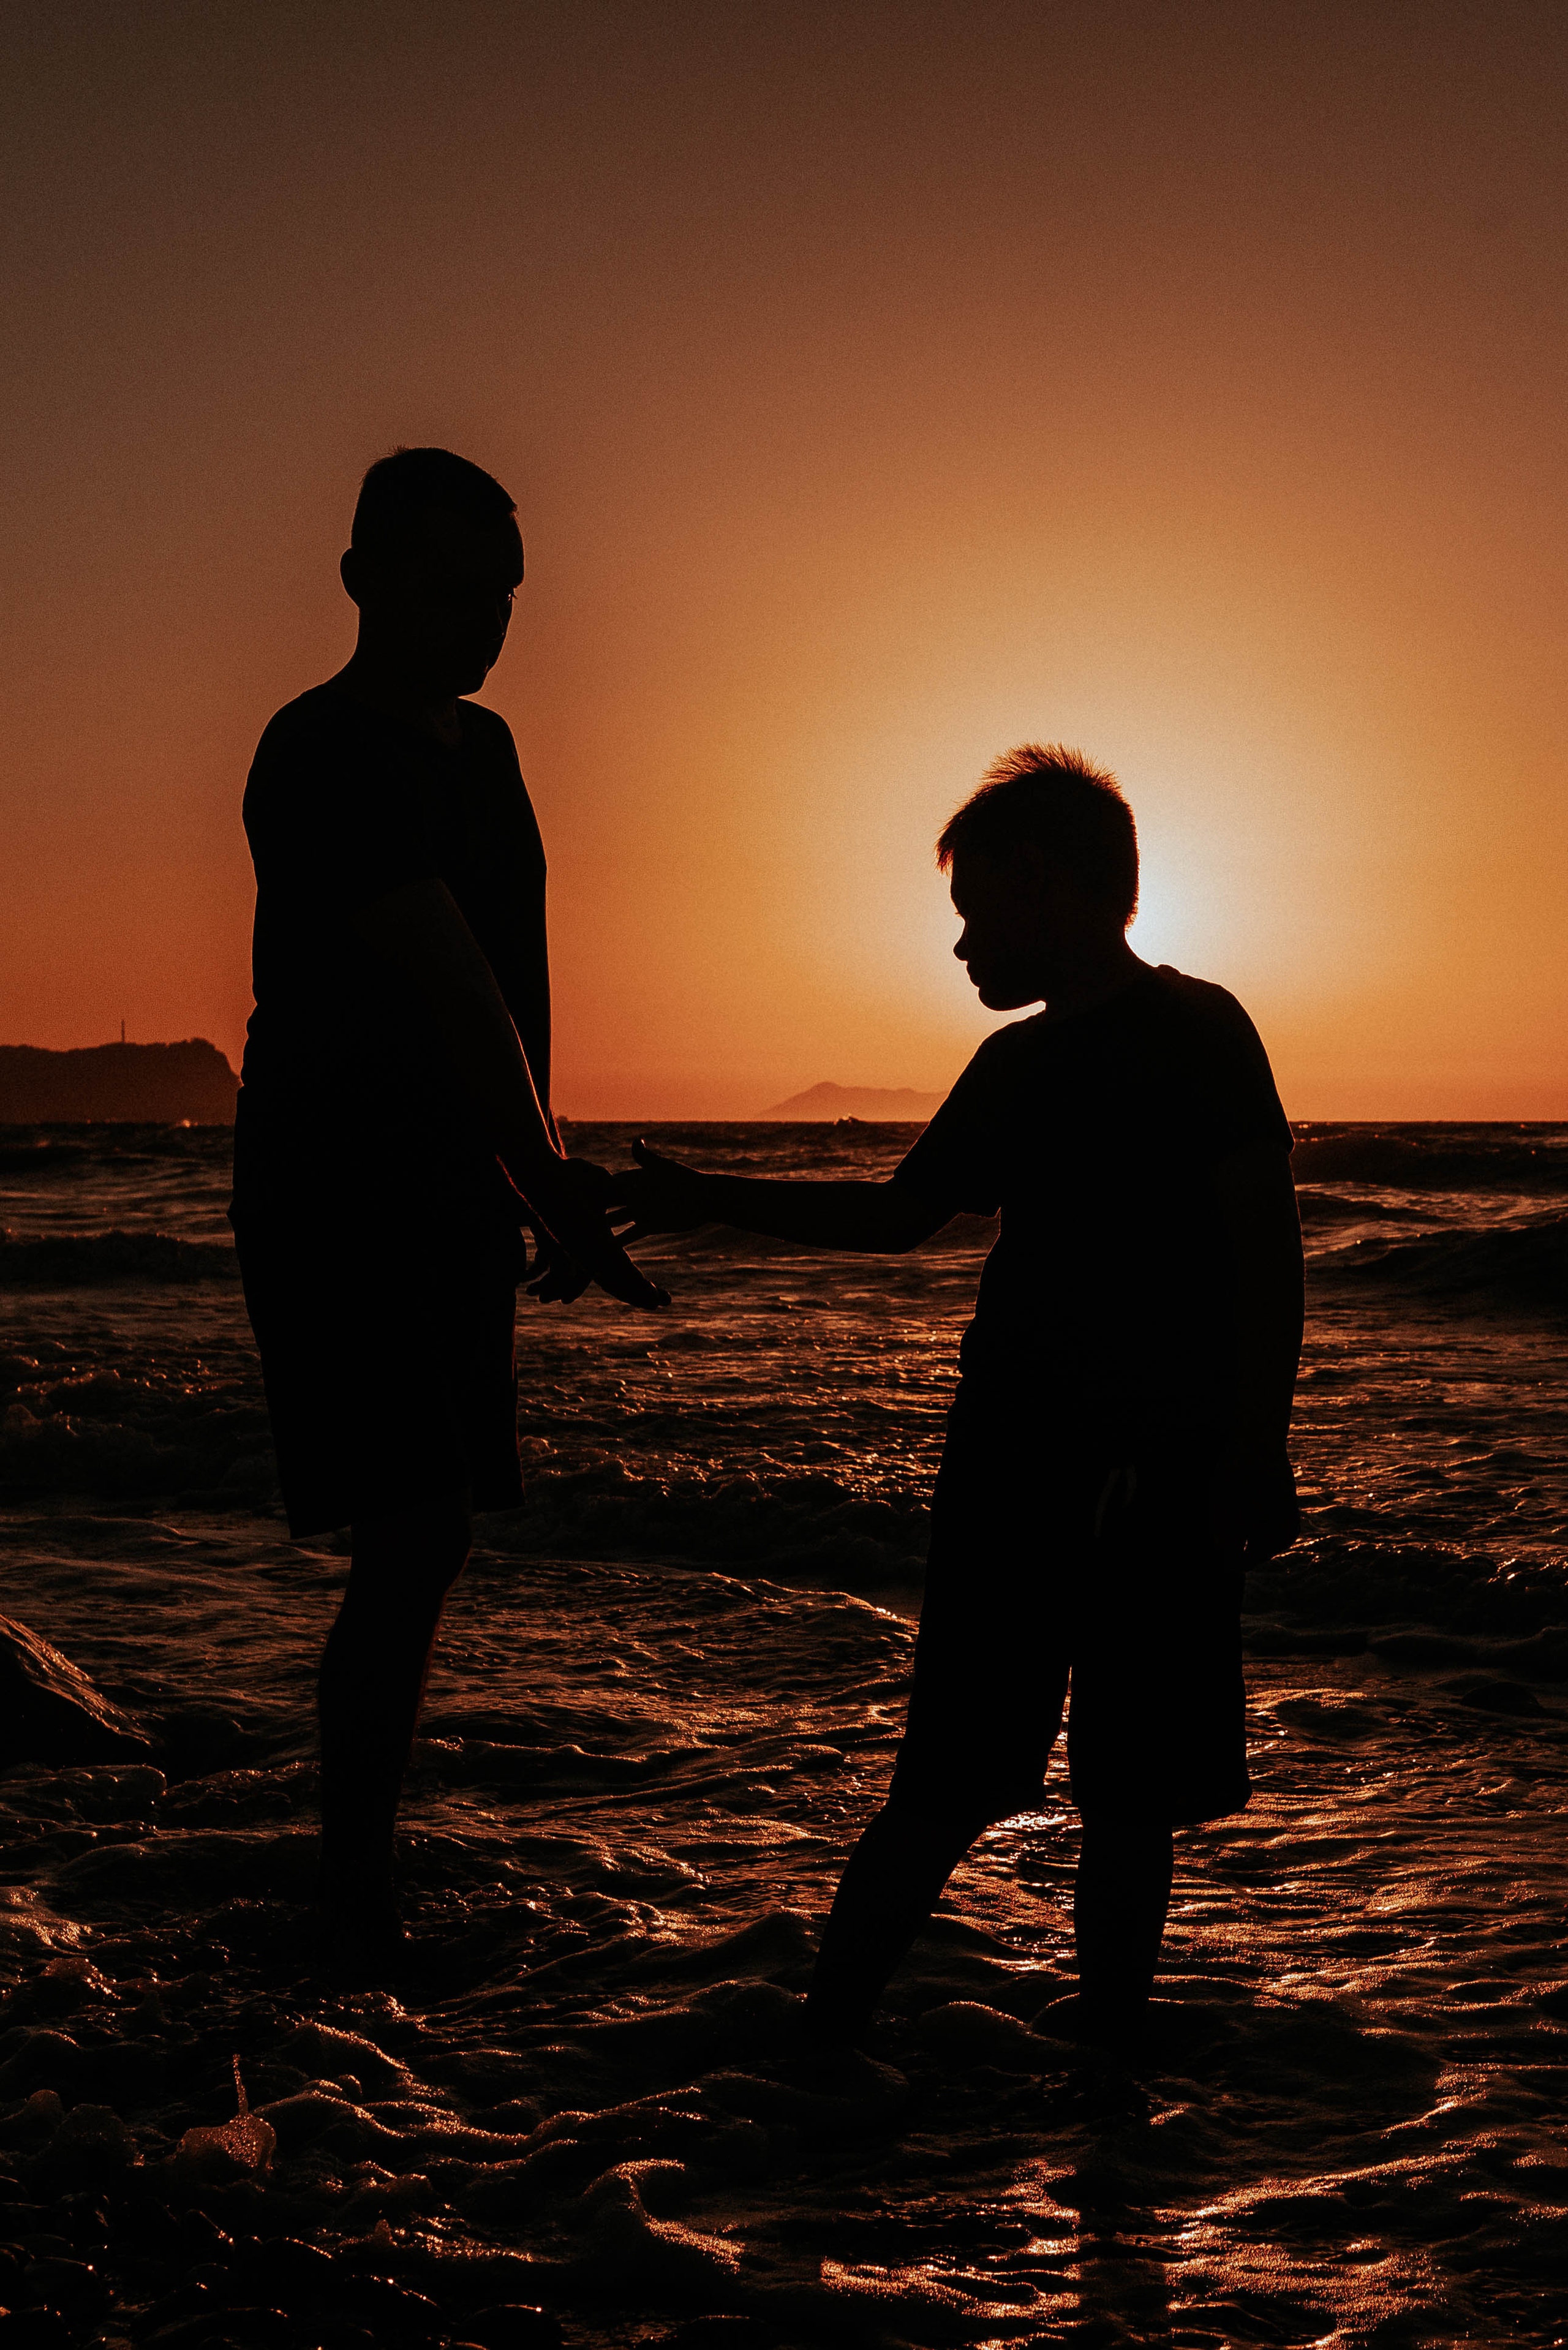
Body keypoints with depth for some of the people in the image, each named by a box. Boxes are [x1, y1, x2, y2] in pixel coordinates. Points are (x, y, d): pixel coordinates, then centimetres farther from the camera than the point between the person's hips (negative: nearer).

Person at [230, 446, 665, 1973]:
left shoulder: (478, 745, 16)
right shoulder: (327, 755, -15)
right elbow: (454, 995, -21)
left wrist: (547, 1178, 20)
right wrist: (555, 1193, -23)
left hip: (451, 1194, 9)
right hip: (337, 1200, -9)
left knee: (436, 1527, 11)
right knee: (414, 1534, -12)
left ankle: (366, 1854, 22)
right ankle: (353, 1897, -2)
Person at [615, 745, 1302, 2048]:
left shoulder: (1198, 1031, -4)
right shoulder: (1015, 1065, 15)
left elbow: (1268, 1252, -9)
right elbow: (900, 1212, 27)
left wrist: (1256, 1452, -14)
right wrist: (715, 1201, 25)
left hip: (1160, 1485, -4)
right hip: (1012, 1472, 4)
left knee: (1129, 1797, 4)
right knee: (953, 1788, 0)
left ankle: (1109, 2022, 17)